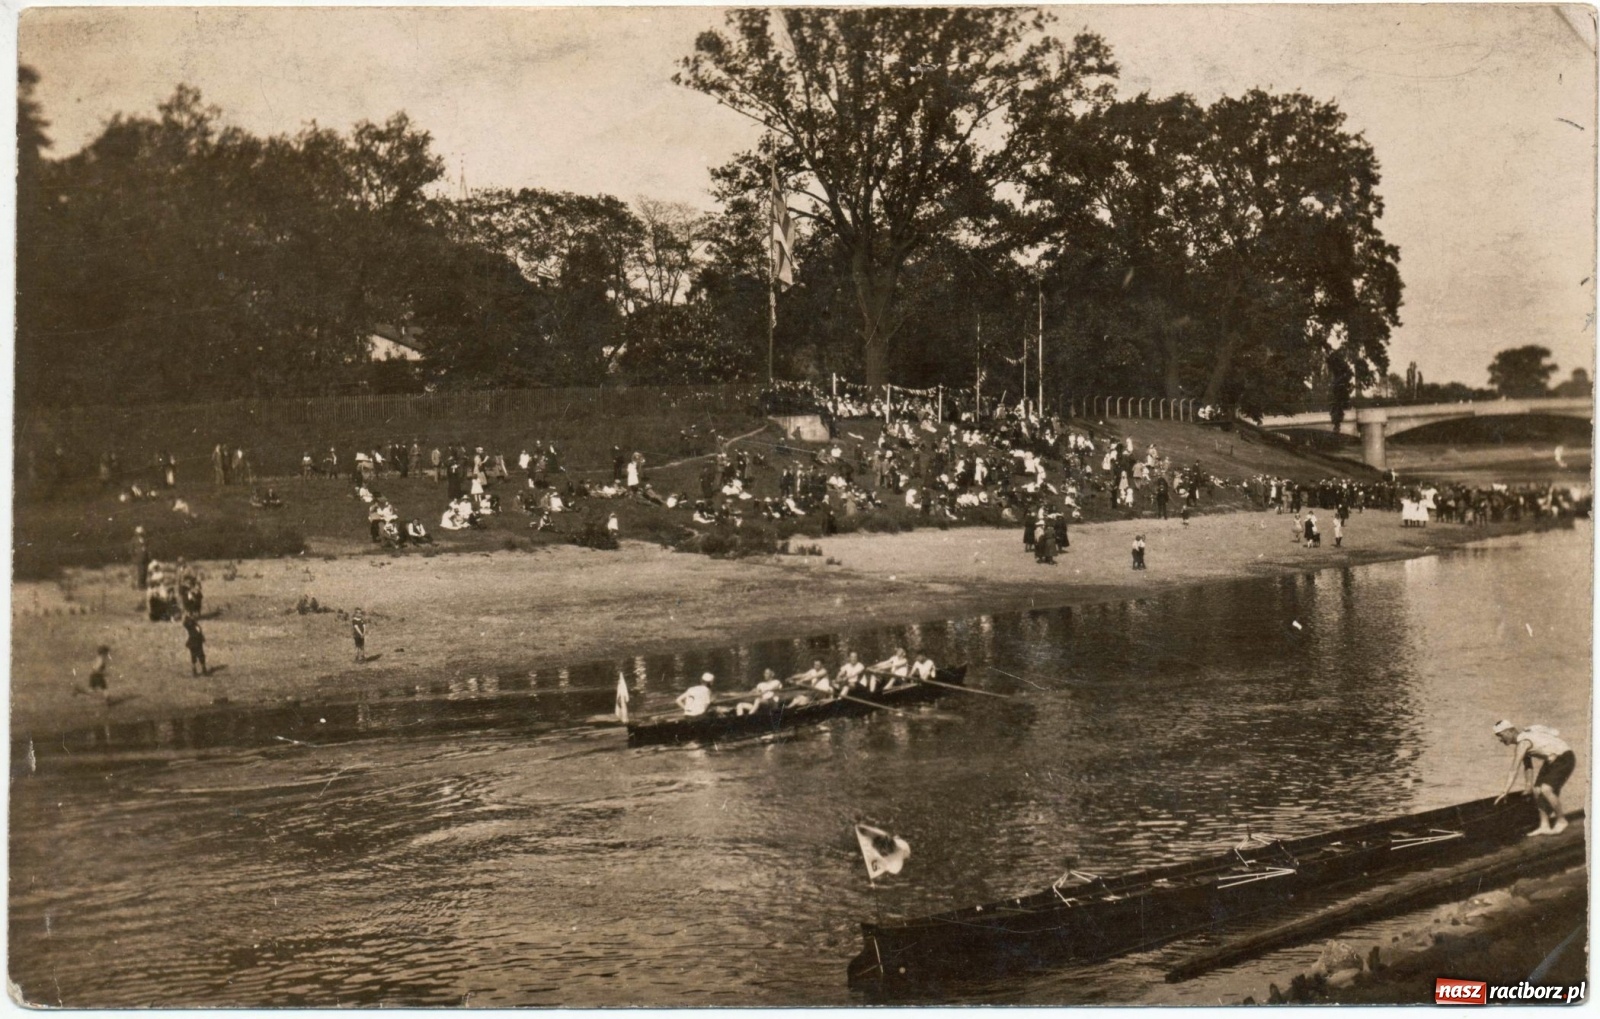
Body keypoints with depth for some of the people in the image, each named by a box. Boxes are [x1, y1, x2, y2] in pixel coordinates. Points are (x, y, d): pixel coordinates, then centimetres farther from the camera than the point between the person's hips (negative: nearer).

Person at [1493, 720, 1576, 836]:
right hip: (1553, 759, 10)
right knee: (1537, 790, 1)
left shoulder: (1523, 743, -25)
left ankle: (1561, 821, -4)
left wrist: (1506, 792, -27)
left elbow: (1514, 770, -28)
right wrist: (1529, 783, 23)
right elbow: (1527, 762, 19)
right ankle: (1545, 826, 4)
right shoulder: (1518, 739, 5)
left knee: (1546, 789, -23)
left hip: (1564, 758, -10)